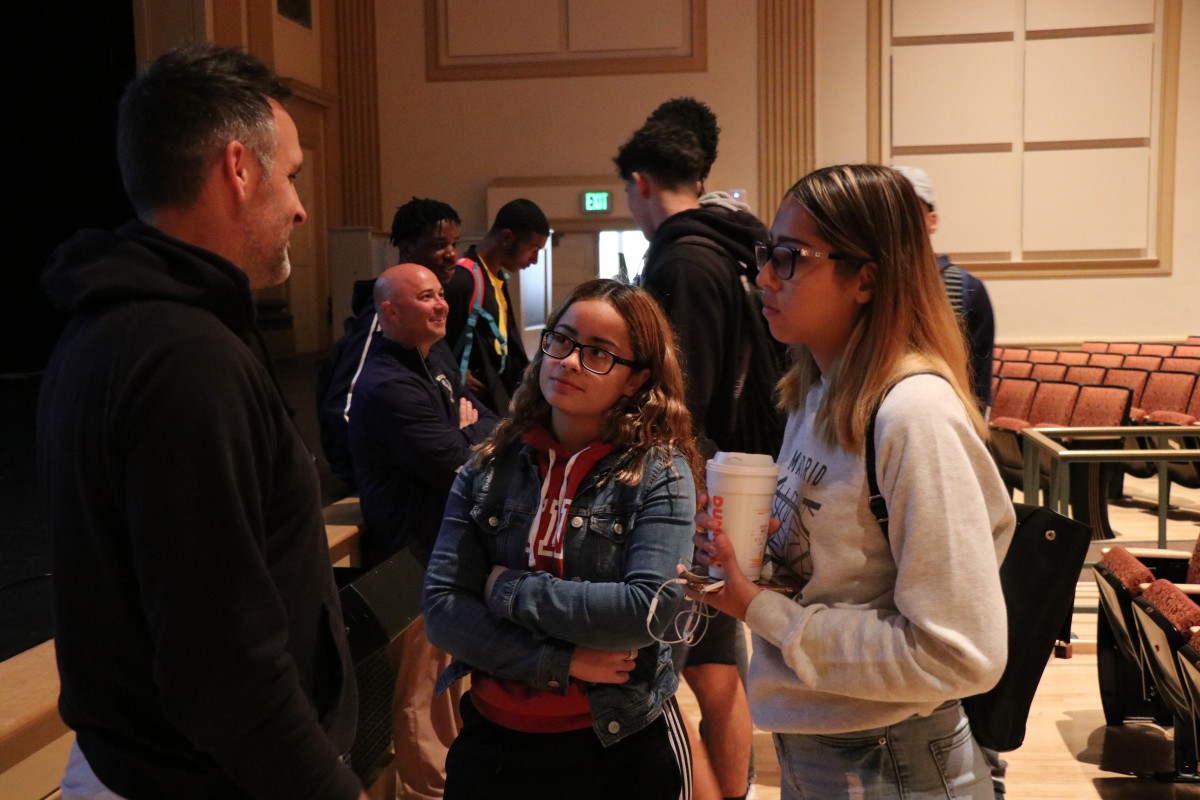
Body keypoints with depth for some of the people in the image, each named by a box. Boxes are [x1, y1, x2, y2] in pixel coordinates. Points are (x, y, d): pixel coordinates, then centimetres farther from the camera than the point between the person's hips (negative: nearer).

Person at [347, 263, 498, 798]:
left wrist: (465, 432, -12)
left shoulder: (438, 362, 8)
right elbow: (461, 465, -25)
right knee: (424, 689, 5)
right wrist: (471, 431, -7)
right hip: (415, 559, -9)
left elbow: (490, 428, 8)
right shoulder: (388, 386, -23)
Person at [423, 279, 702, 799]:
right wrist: (561, 663, -17)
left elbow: (647, 610, -22)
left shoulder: (659, 472, -10)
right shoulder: (489, 468, -2)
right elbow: (441, 606, -8)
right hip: (494, 736, 3)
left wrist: (507, 589, -15)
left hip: (622, 742, -2)